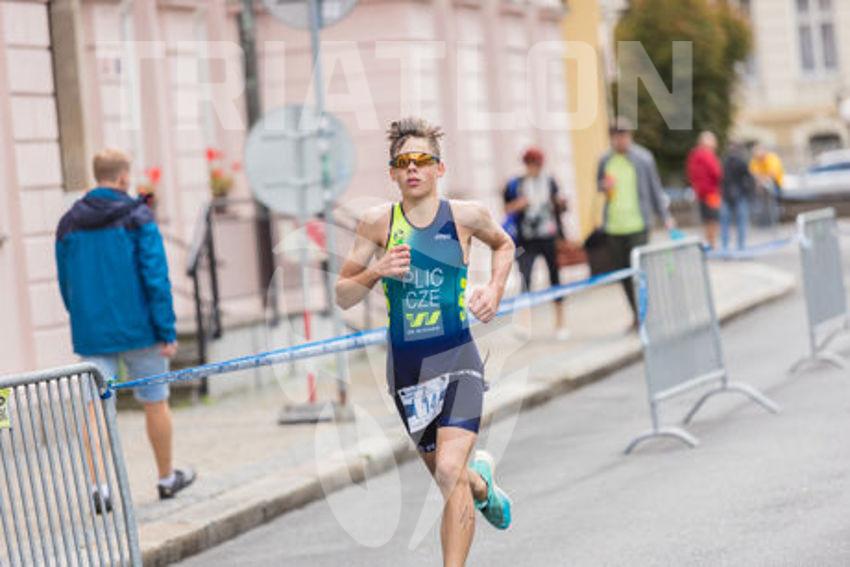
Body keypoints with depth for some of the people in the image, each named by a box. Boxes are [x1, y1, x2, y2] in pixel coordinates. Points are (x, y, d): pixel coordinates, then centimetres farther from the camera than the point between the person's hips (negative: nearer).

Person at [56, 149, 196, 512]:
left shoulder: (69, 224, 6)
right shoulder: (137, 218, -7)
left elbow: (66, 286, 11)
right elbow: (156, 276, -13)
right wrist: (167, 331, -10)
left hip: (91, 333, 3)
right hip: (138, 330, -3)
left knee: (95, 405, -1)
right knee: (155, 402, 12)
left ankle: (97, 485, -16)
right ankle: (167, 478, 25)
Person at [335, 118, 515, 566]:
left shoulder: (466, 216, -3)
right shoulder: (377, 222, -4)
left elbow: (503, 245, 20)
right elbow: (343, 297, 0)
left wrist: (495, 289, 3)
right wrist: (376, 272, -19)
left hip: (457, 360, -2)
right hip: (406, 365, 2)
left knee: (450, 472, -20)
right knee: (443, 474, 18)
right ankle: (481, 480, 54)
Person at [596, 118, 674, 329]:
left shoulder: (643, 158, -1)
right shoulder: (605, 160, 9)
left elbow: (655, 188, 6)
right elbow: (598, 183, 24)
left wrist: (665, 216, 4)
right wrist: (603, 186, -1)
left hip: (638, 224, -4)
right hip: (613, 226, 4)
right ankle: (638, 316, 20)